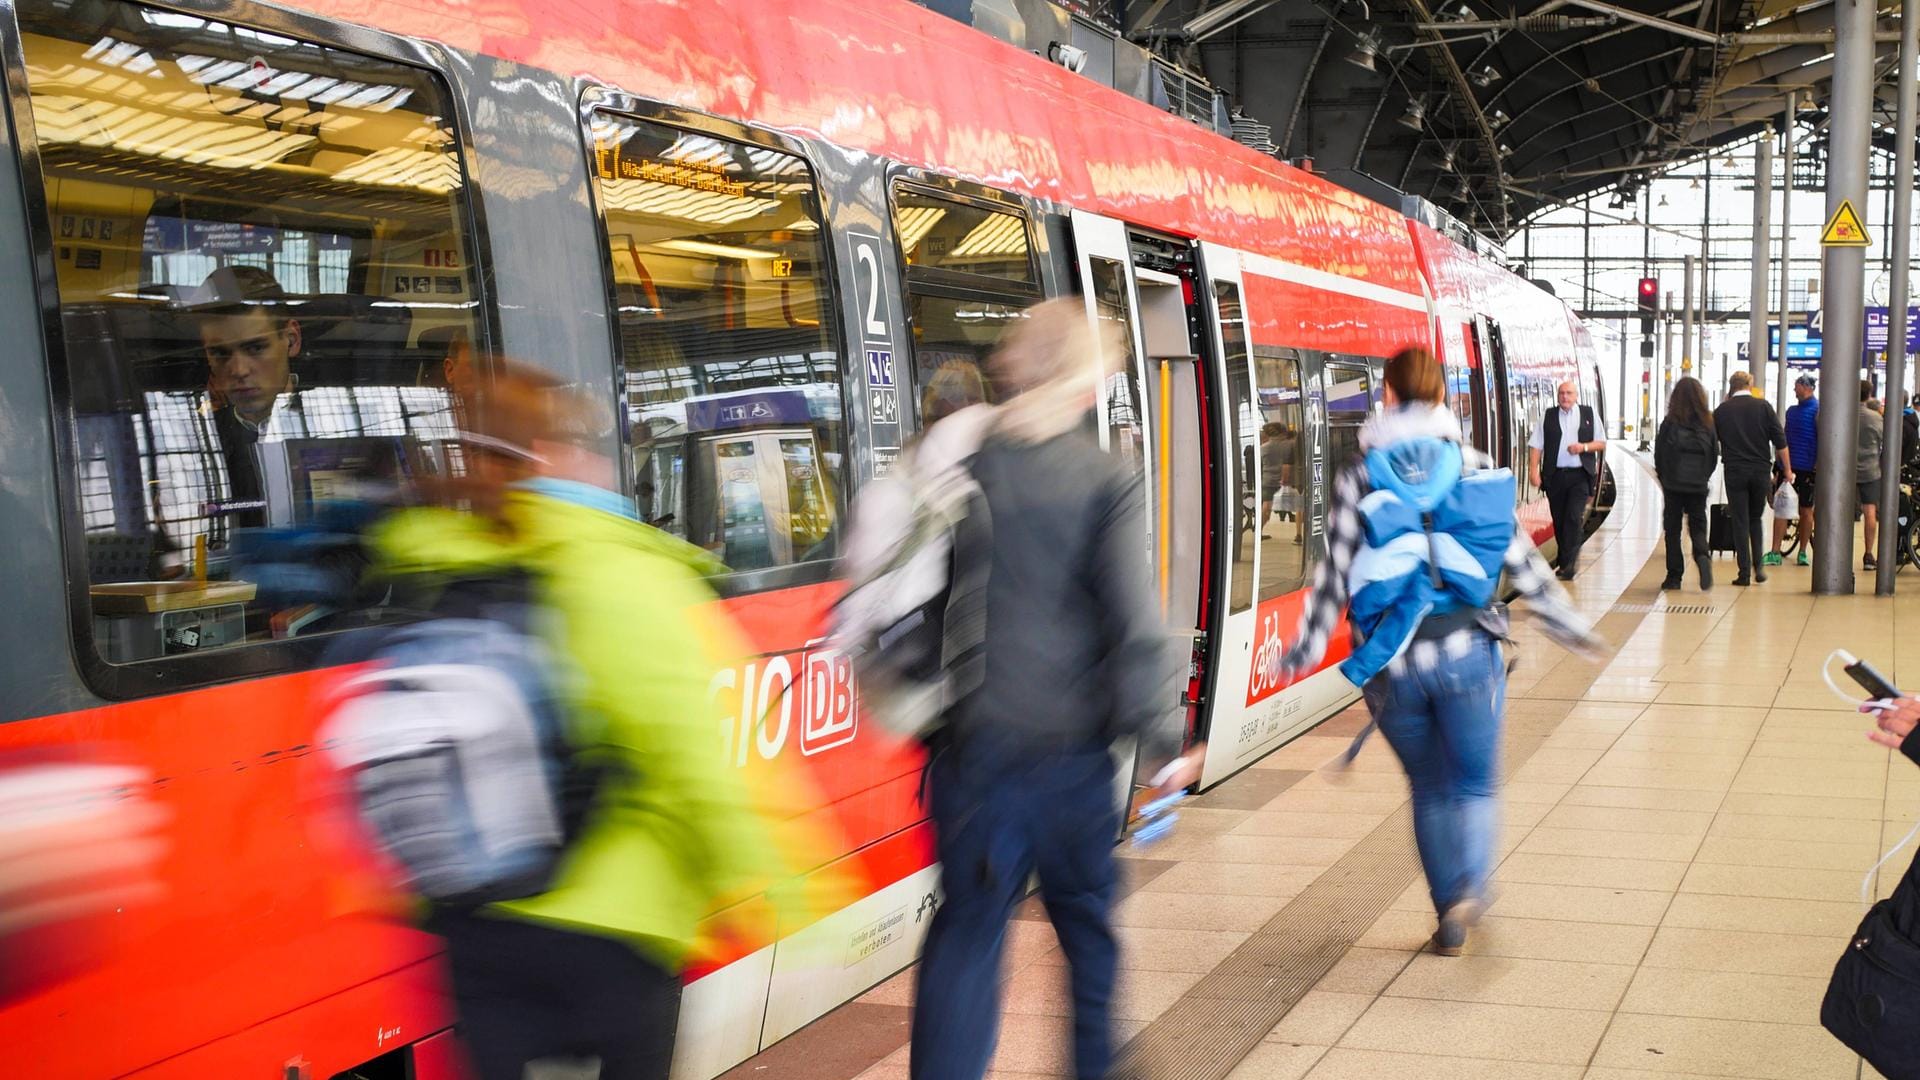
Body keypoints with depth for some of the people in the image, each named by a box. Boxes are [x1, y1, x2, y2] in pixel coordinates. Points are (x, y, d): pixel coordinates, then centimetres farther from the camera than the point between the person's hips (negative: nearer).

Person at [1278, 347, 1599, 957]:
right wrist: (1570, 629, 15)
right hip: (1467, 652, -1)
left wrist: (1304, 651, 4)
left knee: (1429, 789, 17)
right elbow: (1522, 563, 5)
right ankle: (1470, 887, -13)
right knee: (1475, 786, 12)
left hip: (1391, 661, 1)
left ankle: (1450, 922, 18)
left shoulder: (1360, 476, 2)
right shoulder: (1475, 468, 4)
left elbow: (1335, 574, -3)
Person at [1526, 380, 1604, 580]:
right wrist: (1533, 470, -9)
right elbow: (1536, 445, 3)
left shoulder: (1589, 415, 9)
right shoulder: (1548, 417, 8)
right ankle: (1565, 563, 18)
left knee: (1574, 517, -14)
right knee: (1559, 520, 6)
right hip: (1555, 475, 2)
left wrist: (1584, 447, -9)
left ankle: (1569, 564, -15)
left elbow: (1602, 443, 11)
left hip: (1580, 475, -2)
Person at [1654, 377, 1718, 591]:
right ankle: (1703, 556, -19)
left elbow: (1659, 454, -4)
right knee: (1698, 525, 11)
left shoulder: (1669, 423, -8)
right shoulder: (1708, 423, -3)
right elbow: (1715, 453, 2)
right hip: (1699, 485, 2)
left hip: (1673, 485, -2)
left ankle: (1674, 576, 4)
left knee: (1672, 529, 7)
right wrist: (1704, 477, 16)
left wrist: (1663, 478, 12)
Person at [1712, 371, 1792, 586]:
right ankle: (1758, 566, 8)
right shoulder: (1763, 407, 0)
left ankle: (1744, 573, -1)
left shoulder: (1721, 411, 1)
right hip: (1761, 471, 1)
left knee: (1740, 522, 2)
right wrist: (1787, 470, 4)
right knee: (1755, 519, 16)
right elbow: (1780, 441, -1)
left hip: (1734, 471, -1)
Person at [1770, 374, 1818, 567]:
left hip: (1807, 469, -5)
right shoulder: (1791, 410, 13)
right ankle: (1775, 553, -2)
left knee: (1806, 511, 5)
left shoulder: (1818, 410, -7)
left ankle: (1803, 553, 15)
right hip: (1788, 466, 5)